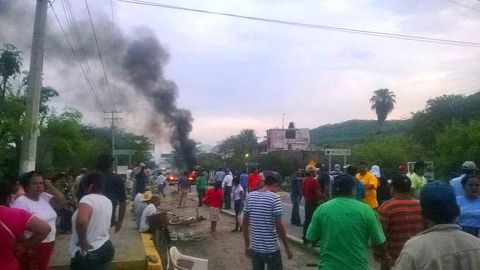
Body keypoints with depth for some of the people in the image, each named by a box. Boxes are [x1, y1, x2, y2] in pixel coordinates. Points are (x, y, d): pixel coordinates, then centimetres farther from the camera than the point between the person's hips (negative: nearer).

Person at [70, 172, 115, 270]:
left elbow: (81, 220, -36)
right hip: (106, 248, 8)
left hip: (89, 253, -7)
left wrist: (82, 241, -22)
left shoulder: (88, 199, -18)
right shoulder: (108, 201, 6)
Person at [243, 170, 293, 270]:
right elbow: (279, 226, -16)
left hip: (254, 247, 5)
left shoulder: (250, 196, 1)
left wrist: (247, 245, 13)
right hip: (271, 248, -5)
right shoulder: (274, 198, -14)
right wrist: (287, 247, -6)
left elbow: (245, 223, 5)